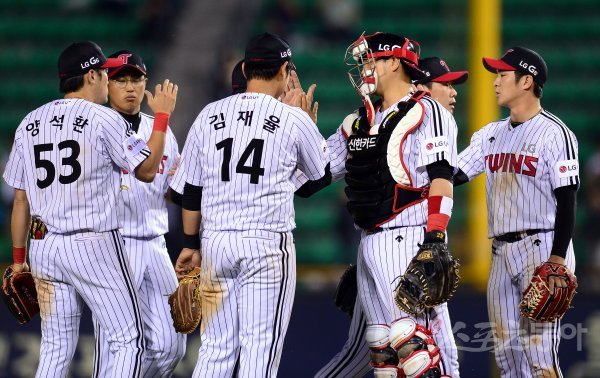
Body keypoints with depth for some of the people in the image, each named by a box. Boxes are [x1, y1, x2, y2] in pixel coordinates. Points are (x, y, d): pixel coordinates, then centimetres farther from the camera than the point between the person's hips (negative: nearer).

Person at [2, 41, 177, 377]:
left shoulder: (29, 124, 10)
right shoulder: (104, 119, -8)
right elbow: (147, 170, -3)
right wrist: (163, 116, 7)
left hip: (44, 247, 6)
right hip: (94, 246, -6)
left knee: (56, 348, 9)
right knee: (129, 340, 0)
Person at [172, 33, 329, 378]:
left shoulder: (210, 115, 6)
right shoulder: (294, 119, -4)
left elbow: (191, 189, 9)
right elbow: (323, 170, 13)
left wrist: (191, 244, 18)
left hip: (216, 245, 4)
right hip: (268, 245, -4)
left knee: (216, 349, 8)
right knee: (260, 349, -1)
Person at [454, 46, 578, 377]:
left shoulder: (554, 133, -6)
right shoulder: (491, 134, 16)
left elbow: (567, 202, -11)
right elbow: (452, 175, 9)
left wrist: (557, 259, -19)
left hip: (542, 248, -8)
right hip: (502, 252, 8)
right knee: (507, 351, 6)